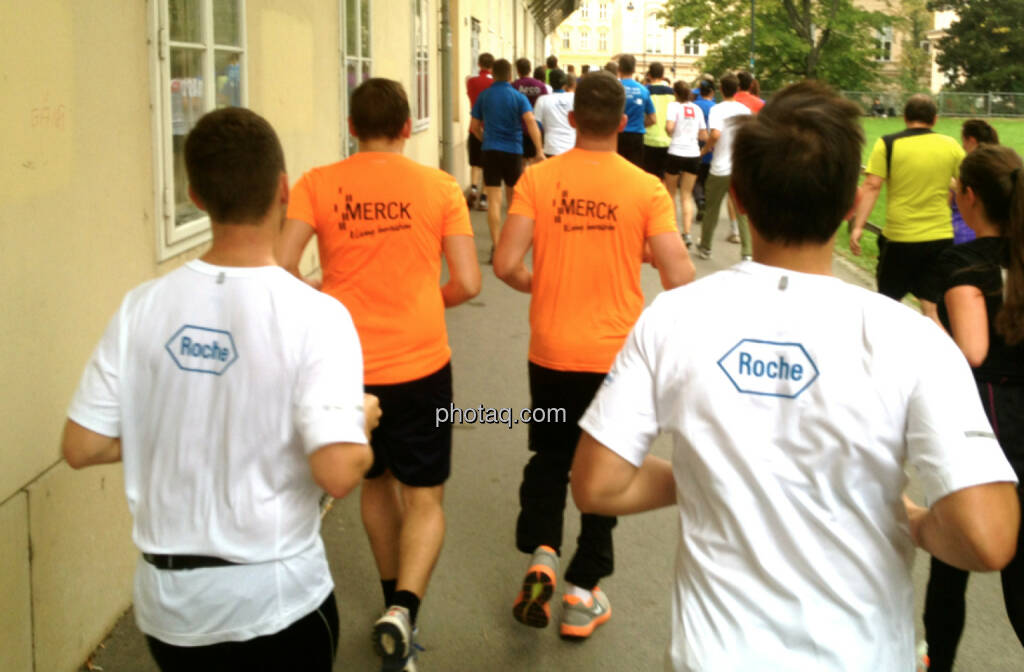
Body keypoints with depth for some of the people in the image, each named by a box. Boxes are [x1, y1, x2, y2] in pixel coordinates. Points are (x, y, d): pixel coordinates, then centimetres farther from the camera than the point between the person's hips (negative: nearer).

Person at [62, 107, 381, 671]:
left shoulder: (142, 308, -7)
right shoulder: (314, 316, -19)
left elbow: (81, 448, -3)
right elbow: (338, 474, -25)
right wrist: (363, 423, -5)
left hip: (167, 599, 4)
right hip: (276, 601, -3)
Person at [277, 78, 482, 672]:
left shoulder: (317, 185, -3)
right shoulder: (439, 186, -2)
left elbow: (281, 267, -13)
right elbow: (467, 283, -5)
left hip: (349, 364, 2)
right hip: (420, 362, -2)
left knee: (377, 481, 22)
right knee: (424, 498, 8)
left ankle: (394, 604, 35)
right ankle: (404, 608, -14)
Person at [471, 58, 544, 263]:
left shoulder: (484, 96, 4)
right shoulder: (518, 97, -2)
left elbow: (474, 127, 10)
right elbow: (530, 121, -17)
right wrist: (540, 150, -20)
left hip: (490, 151, 0)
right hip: (513, 151, 0)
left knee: (494, 200, -6)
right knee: (513, 196, 19)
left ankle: (496, 245, -17)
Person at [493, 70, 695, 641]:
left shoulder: (538, 178, -8)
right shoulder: (646, 188, -9)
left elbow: (507, 265, -12)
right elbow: (679, 277, -14)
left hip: (551, 352, 1)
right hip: (617, 353, -1)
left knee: (548, 457, 23)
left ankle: (542, 555, 6)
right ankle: (582, 597, 21)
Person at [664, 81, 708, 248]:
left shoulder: (673, 105, -4)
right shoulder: (697, 109, 8)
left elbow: (669, 127, -20)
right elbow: (704, 136, 9)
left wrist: (669, 133, 2)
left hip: (676, 152, -3)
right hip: (693, 154, 3)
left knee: (670, 193, 15)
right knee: (687, 195, 8)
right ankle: (687, 233, -4)